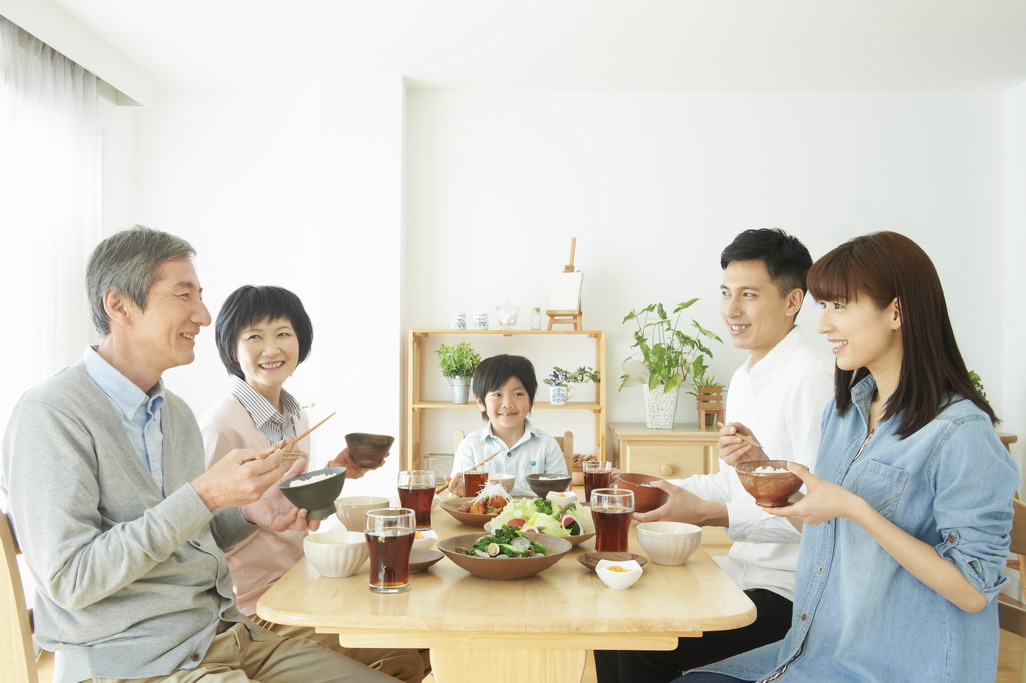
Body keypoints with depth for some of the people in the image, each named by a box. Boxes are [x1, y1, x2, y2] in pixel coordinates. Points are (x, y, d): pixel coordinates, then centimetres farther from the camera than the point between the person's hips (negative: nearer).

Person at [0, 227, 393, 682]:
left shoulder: (177, 412, 12)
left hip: (225, 636, 8)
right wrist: (203, 496, -23)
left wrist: (248, 513, 0)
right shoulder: (50, 414, -13)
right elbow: (70, 579, -18)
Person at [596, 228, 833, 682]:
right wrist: (657, 491, 10)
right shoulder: (743, 379, 12)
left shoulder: (810, 378, -19)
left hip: (787, 590, -9)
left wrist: (710, 514, -29)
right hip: (746, 569, 9)